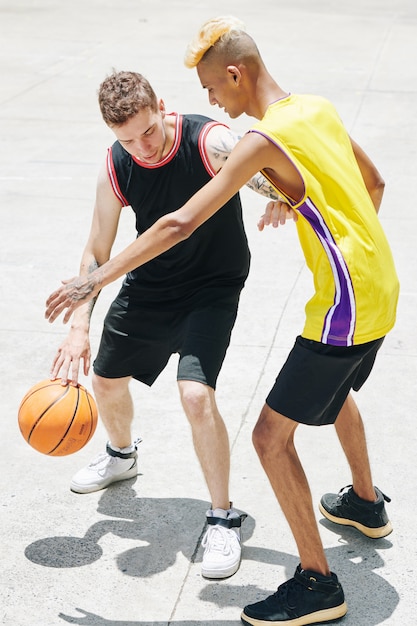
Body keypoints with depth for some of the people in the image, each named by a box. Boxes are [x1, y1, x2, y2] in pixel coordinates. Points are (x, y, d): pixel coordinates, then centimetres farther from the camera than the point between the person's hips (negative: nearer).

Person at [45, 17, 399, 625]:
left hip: (345, 308, -9)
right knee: (337, 390, 34)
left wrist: (97, 278, -19)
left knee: (271, 436, -2)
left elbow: (180, 223, -23)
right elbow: (374, 184, 18)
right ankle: (366, 504, 55)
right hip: (380, 289, 10)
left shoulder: (264, 140, -19)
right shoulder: (320, 109, 6)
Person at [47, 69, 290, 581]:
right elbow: (97, 253, -4)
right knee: (106, 380, 18)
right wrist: (80, 326, -12)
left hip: (211, 289, -5)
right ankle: (122, 455, 53)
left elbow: (270, 180, -37)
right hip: (148, 284, 5)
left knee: (196, 394, -24)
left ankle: (223, 519, -5)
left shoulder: (210, 142, -27)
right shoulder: (116, 168, -13)